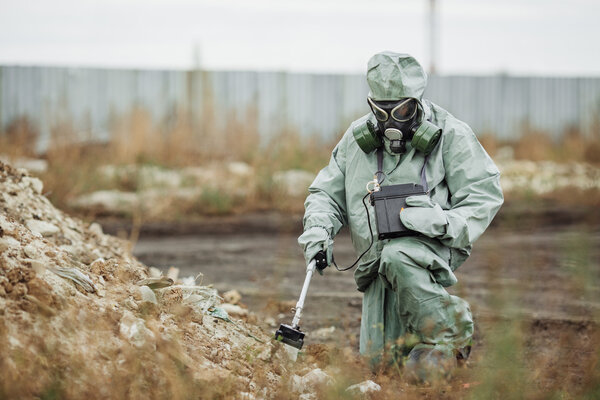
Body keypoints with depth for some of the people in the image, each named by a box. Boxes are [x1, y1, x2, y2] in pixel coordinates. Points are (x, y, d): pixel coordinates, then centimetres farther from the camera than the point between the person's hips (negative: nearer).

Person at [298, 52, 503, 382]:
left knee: (397, 258, -41)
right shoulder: (358, 138, 9)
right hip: (377, 264, 5)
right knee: (377, 359, -3)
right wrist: (318, 228, -6)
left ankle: (447, 335, -26)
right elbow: (327, 192, 16)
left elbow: (485, 195, -4)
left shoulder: (449, 135, -3)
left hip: (428, 248, -5)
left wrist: (443, 221, -22)